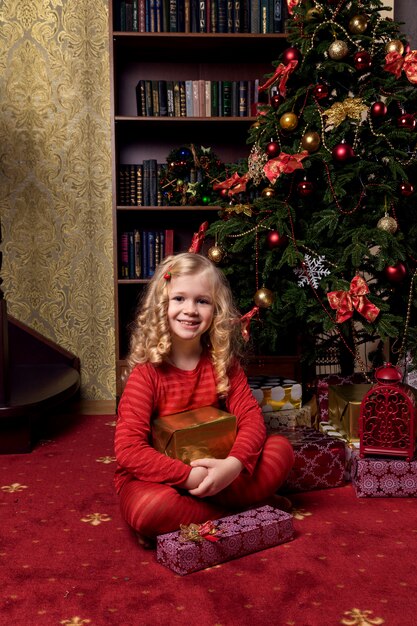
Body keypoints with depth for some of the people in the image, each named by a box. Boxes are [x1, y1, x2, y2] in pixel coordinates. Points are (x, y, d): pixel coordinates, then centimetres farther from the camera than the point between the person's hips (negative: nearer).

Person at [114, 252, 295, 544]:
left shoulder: (225, 362, -3)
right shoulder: (147, 372, -16)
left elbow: (251, 416, -9)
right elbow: (128, 448, -21)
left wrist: (233, 464, -29)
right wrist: (189, 475, -29)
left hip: (214, 470, 3)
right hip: (158, 476, -3)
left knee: (281, 449, -13)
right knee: (149, 509, -37)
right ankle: (235, 514, -13)